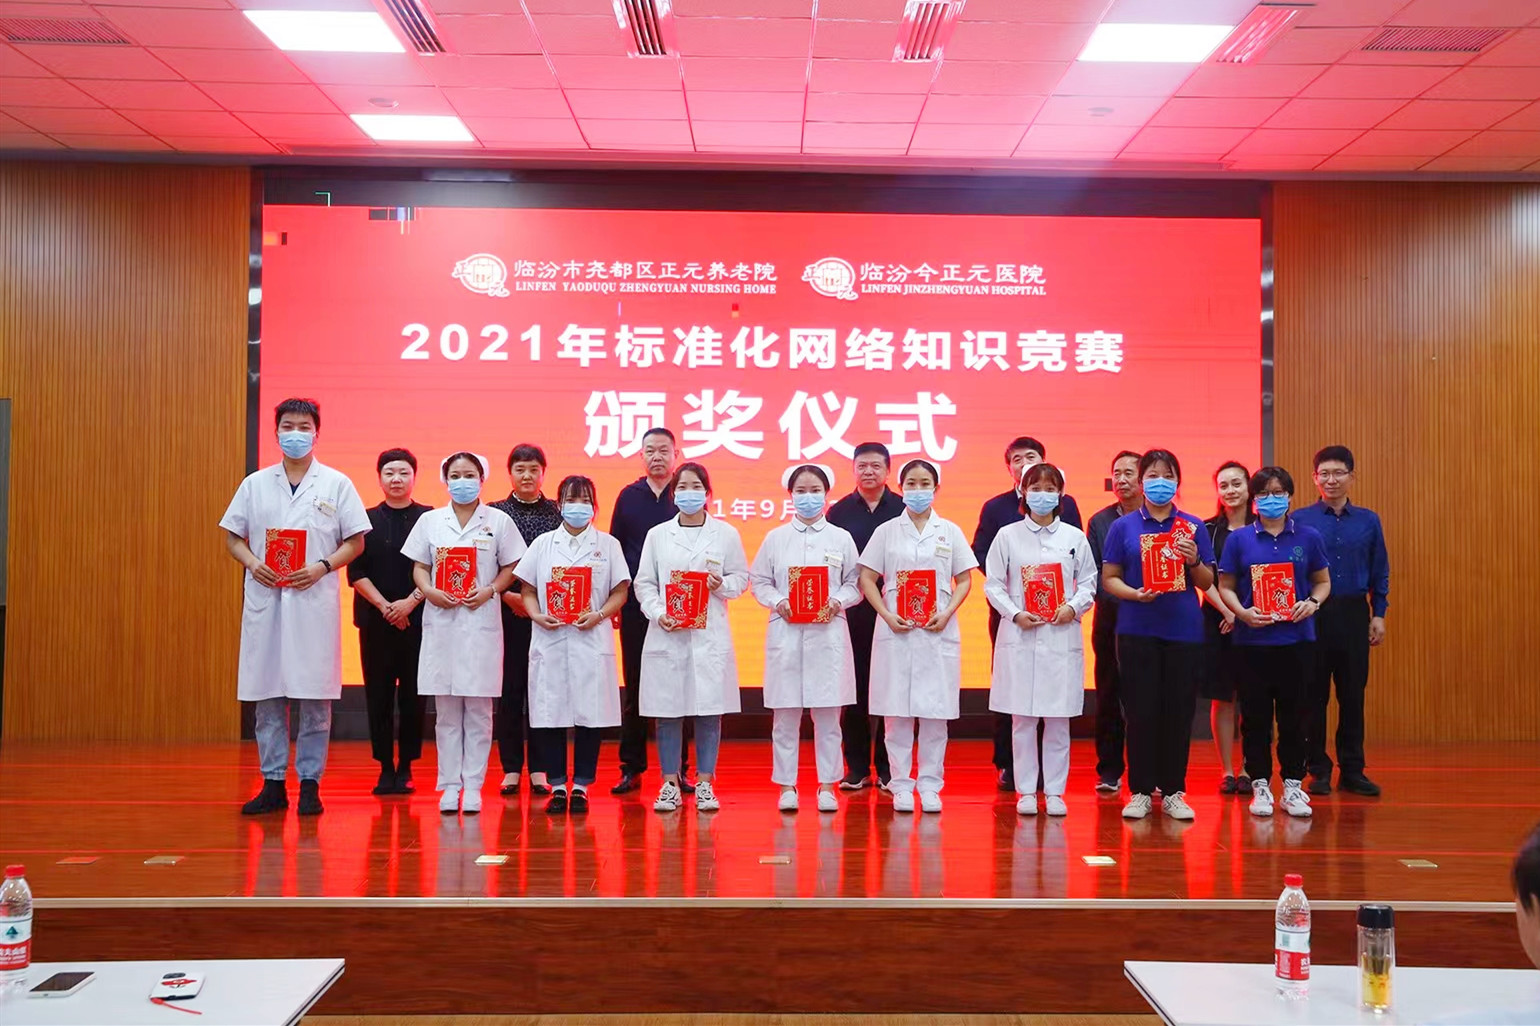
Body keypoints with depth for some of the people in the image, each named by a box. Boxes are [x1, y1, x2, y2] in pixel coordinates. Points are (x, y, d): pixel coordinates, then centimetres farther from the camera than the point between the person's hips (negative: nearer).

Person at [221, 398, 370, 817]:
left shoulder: (337, 484, 5)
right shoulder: (254, 484, 11)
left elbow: (355, 542, 4)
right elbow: (232, 537, 12)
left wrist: (322, 567, -12)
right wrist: (253, 563, -7)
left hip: (314, 600, -2)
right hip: (264, 598, 2)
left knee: (315, 696, 0)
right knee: (267, 695, 5)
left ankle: (310, 784, 9)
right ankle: (273, 784, 14)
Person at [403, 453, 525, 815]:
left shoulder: (498, 521, 4)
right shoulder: (430, 520, 10)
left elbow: (510, 568, 5)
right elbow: (419, 568, 11)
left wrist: (489, 591, -11)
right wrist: (430, 591, -8)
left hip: (481, 620, -2)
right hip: (441, 620, 2)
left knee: (478, 709, 0)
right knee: (445, 709, 5)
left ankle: (473, 786, 7)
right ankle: (449, 785, 12)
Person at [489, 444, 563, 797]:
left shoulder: (558, 513, 6)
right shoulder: (495, 513, 5)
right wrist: (508, 596, -10)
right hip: (507, 611, 0)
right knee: (510, 687, 3)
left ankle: (539, 768, 11)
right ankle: (511, 768, 11)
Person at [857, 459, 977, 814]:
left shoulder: (950, 531, 7)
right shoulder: (886, 531, 5)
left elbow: (964, 581, 8)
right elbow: (868, 579, 5)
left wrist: (946, 614, -7)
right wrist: (887, 615, -8)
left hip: (938, 631, 0)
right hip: (895, 629, 0)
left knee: (935, 711, 2)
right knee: (896, 711, 1)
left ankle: (930, 785, 12)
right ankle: (901, 785, 11)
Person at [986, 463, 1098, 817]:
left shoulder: (1074, 536, 7)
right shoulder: (1007, 535, 3)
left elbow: (1089, 582, 8)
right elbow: (993, 584, 3)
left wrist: (1073, 607, -9)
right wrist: (1015, 614, -10)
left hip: (1061, 635, 1)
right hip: (1019, 635, -1)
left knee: (1058, 719, 4)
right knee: (1022, 718, 3)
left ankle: (1055, 791, 14)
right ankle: (1026, 791, 13)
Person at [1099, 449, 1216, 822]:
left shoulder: (1193, 527, 8)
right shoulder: (1123, 526, 5)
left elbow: (1207, 583, 9)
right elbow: (1109, 578, 3)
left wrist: (1194, 561, -11)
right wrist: (1136, 594, -15)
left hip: (1184, 629, 1)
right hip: (1137, 630, -1)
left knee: (1179, 711, 3)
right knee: (1141, 711, 0)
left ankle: (1173, 792, 15)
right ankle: (1140, 791, 10)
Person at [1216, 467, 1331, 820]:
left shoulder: (1308, 537, 6)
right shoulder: (1239, 538, 3)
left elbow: (1323, 581, 12)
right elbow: (1226, 586, 5)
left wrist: (1312, 602, -8)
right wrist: (1242, 612, -13)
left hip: (1297, 637, 1)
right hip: (1253, 639, 0)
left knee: (1294, 712, 4)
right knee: (1256, 714, 3)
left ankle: (1293, 785, 15)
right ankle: (1260, 785, 14)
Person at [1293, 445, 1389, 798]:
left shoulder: (1368, 521, 7)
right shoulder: (1300, 520, 0)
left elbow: (1380, 573, 11)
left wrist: (1379, 614, 6)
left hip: (1354, 614, 2)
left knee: (1353, 694, 7)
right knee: (1314, 695, 4)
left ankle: (1352, 771, 17)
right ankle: (1319, 770, 13)